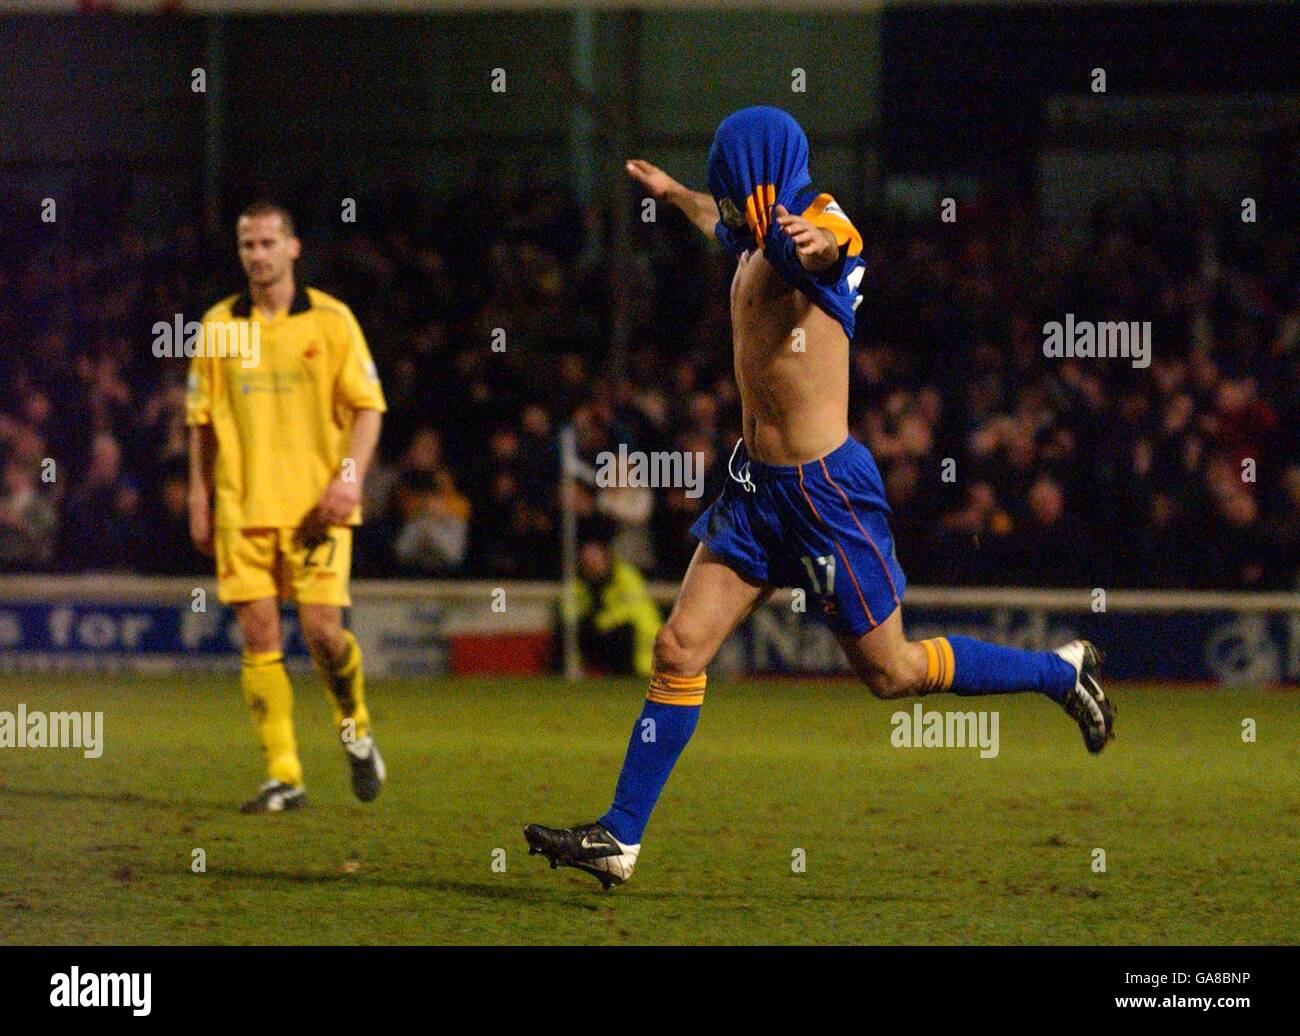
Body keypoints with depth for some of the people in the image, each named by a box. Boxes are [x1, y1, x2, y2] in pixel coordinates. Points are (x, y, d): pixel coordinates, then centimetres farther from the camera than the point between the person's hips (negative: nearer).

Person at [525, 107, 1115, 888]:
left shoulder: (822, 227, -15)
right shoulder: (759, 246, 11)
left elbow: (826, 241, -42)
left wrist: (815, 244, -66)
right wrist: (674, 195, 54)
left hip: (826, 487, -8)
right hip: (757, 485, 8)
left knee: (890, 671, 3)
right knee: (679, 651, -1)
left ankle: (1062, 673, 22)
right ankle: (620, 839, 2)